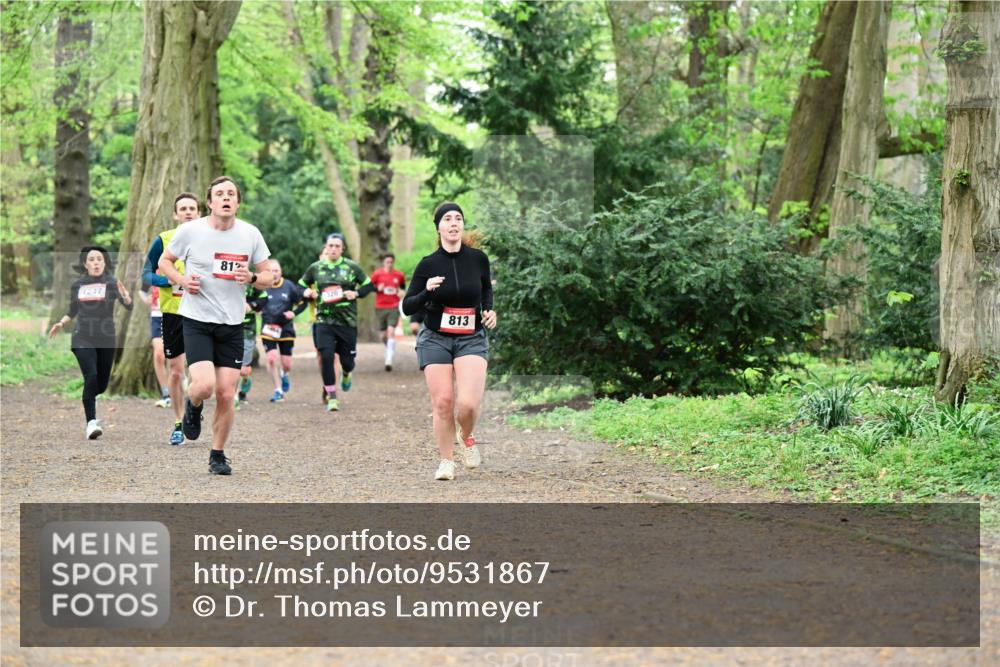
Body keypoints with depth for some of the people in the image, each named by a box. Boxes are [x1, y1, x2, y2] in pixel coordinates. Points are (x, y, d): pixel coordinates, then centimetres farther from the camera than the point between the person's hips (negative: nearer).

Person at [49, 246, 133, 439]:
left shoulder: (112, 283, -5)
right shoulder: (77, 285, 4)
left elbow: (129, 306, -19)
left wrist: (125, 296, -39)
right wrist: (61, 323, 3)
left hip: (106, 340, 0)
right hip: (83, 339, 0)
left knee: (101, 385, 10)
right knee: (91, 377, -21)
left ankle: (88, 398, 45)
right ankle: (91, 422, -19)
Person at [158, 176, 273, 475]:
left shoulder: (250, 234, 1)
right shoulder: (190, 230, -5)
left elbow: (269, 276, 9)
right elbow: (164, 261, 10)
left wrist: (252, 278, -14)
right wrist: (182, 280, -10)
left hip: (232, 325, 2)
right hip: (196, 320, -2)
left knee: (226, 394, 0)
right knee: (204, 386, -19)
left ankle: (218, 455, 19)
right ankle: (193, 406, 19)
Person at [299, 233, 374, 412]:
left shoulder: (352, 267, 2)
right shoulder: (315, 268, 5)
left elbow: (369, 286, 9)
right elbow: (301, 285, 17)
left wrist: (356, 293, -8)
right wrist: (308, 293, -4)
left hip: (348, 321, 0)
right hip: (324, 320, 0)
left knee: (347, 359, 4)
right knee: (326, 356, -15)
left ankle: (346, 374, 44)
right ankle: (331, 397, -4)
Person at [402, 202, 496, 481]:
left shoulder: (478, 258, -2)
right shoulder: (428, 264, -5)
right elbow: (407, 307, -3)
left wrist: (489, 310, 0)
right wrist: (427, 292, -20)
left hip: (472, 339, 0)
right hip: (435, 339, 0)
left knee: (468, 403, -17)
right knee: (443, 403, -5)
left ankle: (467, 438, 17)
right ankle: (446, 461, 14)